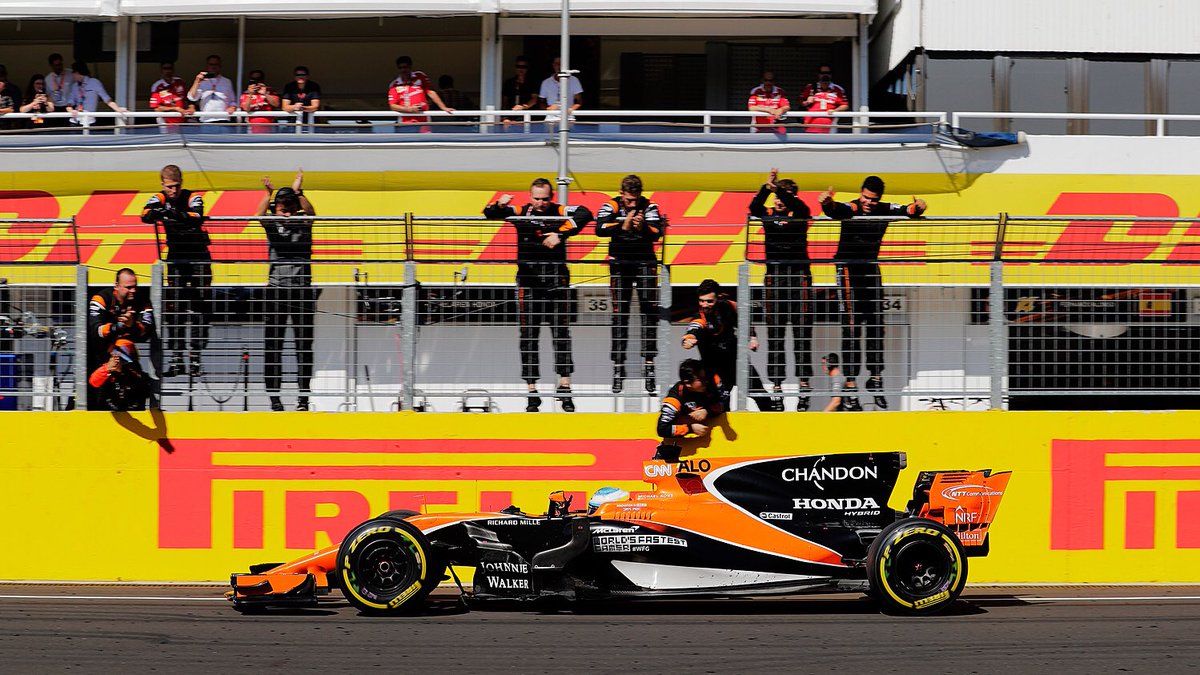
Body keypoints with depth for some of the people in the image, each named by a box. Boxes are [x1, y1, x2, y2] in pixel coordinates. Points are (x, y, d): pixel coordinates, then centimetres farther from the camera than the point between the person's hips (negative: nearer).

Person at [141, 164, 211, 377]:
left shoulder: (192, 198, -12)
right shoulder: (160, 199, -4)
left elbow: (197, 218, -32)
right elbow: (146, 216, -23)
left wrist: (178, 215, -52)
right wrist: (156, 214, -47)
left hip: (199, 258, -3)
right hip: (175, 258, 3)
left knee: (198, 307, -7)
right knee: (174, 308, 1)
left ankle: (195, 358, -5)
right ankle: (176, 359, 3)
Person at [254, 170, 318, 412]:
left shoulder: (303, 224, 5)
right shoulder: (271, 226, 5)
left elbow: (311, 214, -15)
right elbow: (260, 215, -15)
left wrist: (298, 192, -26)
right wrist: (268, 194, -30)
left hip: (302, 290, 0)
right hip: (275, 290, 1)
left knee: (304, 346, -1)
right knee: (272, 345, 0)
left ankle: (303, 396, 3)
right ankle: (273, 396, 4)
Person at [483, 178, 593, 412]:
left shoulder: (559, 212, -1)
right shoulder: (521, 213, 4)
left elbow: (585, 214, -17)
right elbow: (489, 213, 2)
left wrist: (560, 234, -26)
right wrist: (500, 205, -22)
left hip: (556, 279, -1)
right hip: (528, 280, 1)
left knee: (561, 332, -2)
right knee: (528, 336, 3)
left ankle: (564, 387, 4)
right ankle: (532, 392, 8)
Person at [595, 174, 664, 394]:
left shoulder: (649, 207, -7)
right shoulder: (611, 207, -8)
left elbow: (657, 234, -19)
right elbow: (600, 229, -23)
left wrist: (642, 227, -38)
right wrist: (623, 226, -34)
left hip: (645, 262, 0)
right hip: (620, 262, 0)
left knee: (650, 312, -6)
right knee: (619, 315, 1)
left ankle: (649, 363, -2)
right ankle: (618, 366, 7)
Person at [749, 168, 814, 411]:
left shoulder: (799, 214, 2)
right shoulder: (768, 214, 7)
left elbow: (798, 205, -20)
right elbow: (754, 207, -12)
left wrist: (778, 188, -32)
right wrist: (767, 187, -28)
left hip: (799, 275, -2)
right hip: (774, 276, 2)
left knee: (802, 331, -1)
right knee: (775, 332, 3)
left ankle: (804, 378, 5)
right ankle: (776, 380, 6)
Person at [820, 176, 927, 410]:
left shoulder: (884, 210, -1)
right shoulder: (851, 209, -16)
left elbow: (907, 211, -13)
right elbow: (835, 210, -37)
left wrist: (917, 208, -38)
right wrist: (827, 204, -61)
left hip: (871, 270, 5)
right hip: (848, 270, -5)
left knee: (876, 325, 8)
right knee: (851, 327, -6)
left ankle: (875, 377, 17)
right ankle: (850, 382, -4)